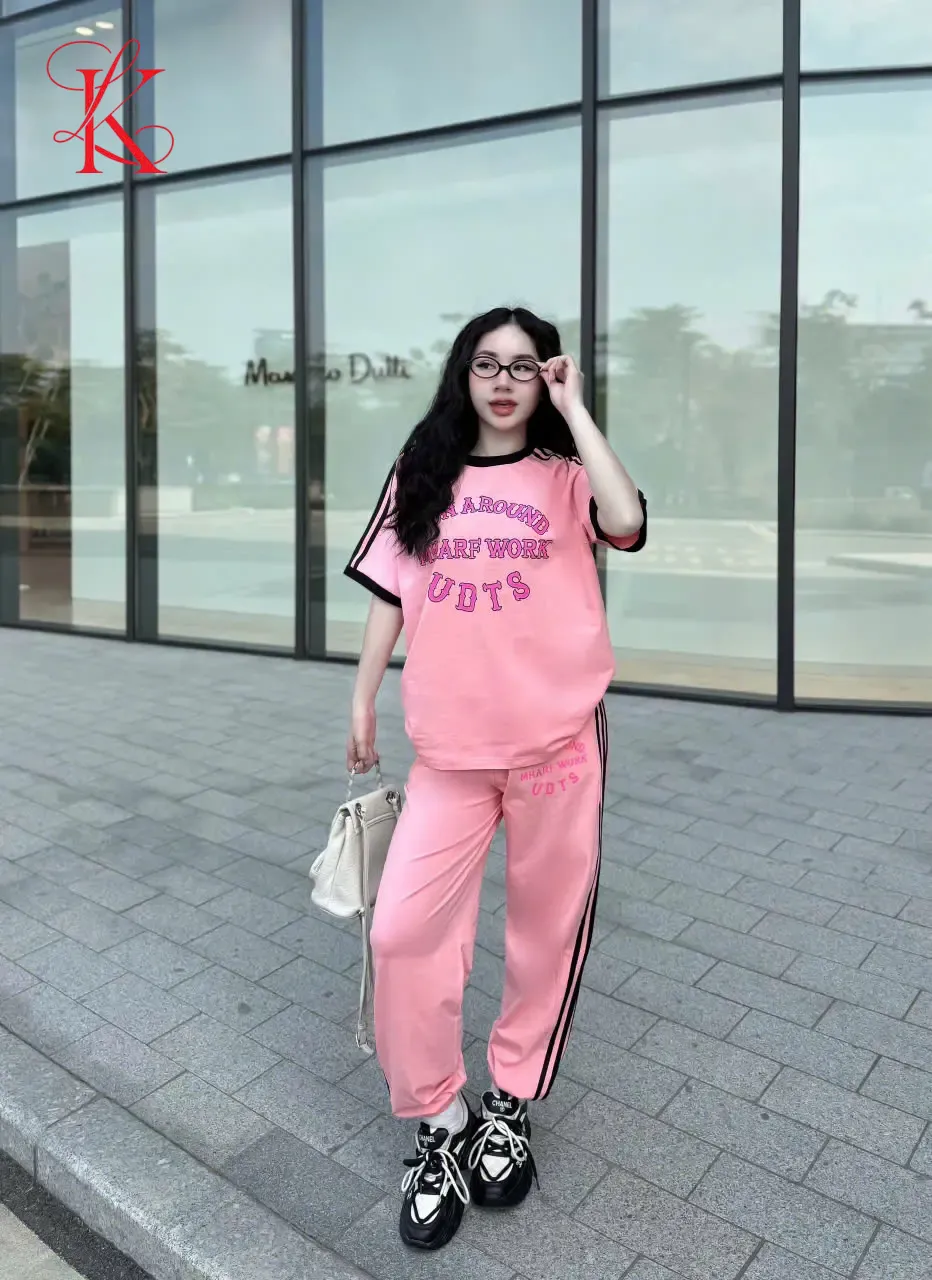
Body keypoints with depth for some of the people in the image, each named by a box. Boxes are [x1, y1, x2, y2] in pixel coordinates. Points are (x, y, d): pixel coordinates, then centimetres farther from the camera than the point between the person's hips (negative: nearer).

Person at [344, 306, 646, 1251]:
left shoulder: (564, 475, 2)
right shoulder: (420, 475, 8)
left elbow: (626, 523, -20)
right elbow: (389, 592, 11)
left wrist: (574, 410, -11)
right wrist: (363, 700, 10)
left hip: (558, 738, -1)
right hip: (450, 744, 2)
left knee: (547, 928, 11)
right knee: (403, 931, -4)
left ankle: (510, 1101, 35)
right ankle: (439, 1120, 19)